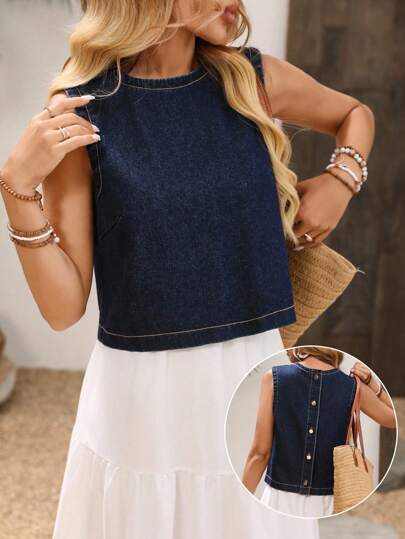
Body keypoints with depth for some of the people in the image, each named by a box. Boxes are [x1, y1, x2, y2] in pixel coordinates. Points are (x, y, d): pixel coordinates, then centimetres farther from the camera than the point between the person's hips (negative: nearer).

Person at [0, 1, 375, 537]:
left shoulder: (255, 79, -1)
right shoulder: (79, 112, -9)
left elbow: (355, 113, 21)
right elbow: (64, 308, -10)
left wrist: (341, 180, 2)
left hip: (255, 374, 3)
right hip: (140, 390, -3)